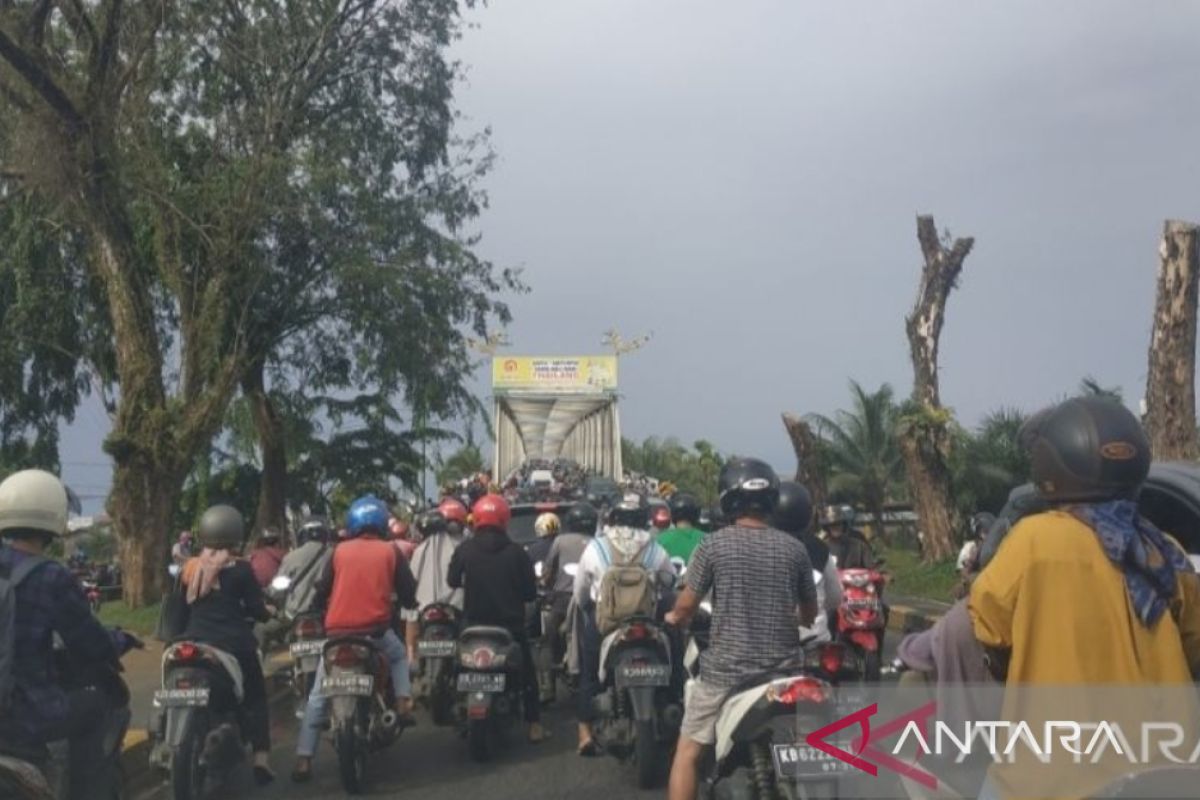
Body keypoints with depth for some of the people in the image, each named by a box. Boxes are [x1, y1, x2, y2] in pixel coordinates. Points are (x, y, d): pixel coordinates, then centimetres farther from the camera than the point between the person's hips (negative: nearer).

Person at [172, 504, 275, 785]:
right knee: (255, 698, 7)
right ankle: (261, 759, -1)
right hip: (234, 644, -4)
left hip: (195, 644, 4)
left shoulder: (189, 568, 7)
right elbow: (256, 609, -6)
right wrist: (268, 613, 15)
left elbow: (179, 610, 11)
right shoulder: (240, 569, -7)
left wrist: (183, 637, 22)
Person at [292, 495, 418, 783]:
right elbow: (409, 595, 6)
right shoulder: (390, 551, 6)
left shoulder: (340, 551, 8)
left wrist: (322, 608, 31)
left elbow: (321, 591, 10)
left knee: (317, 698, 11)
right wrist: (401, 603, 29)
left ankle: (303, 760, 6)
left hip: (338, 632, 1)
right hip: (376, 630, 0)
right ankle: (403, 705, 13)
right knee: (400, 656, 32)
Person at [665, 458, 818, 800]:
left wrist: (674, 617, 20)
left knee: (688, 752, 9)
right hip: (781, 670, 3)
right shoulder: (794, 548, 1)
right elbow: (810, 614, 12)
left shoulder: (713, 545, -8)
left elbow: (686, 606, -2)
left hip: (725, 669, -3)